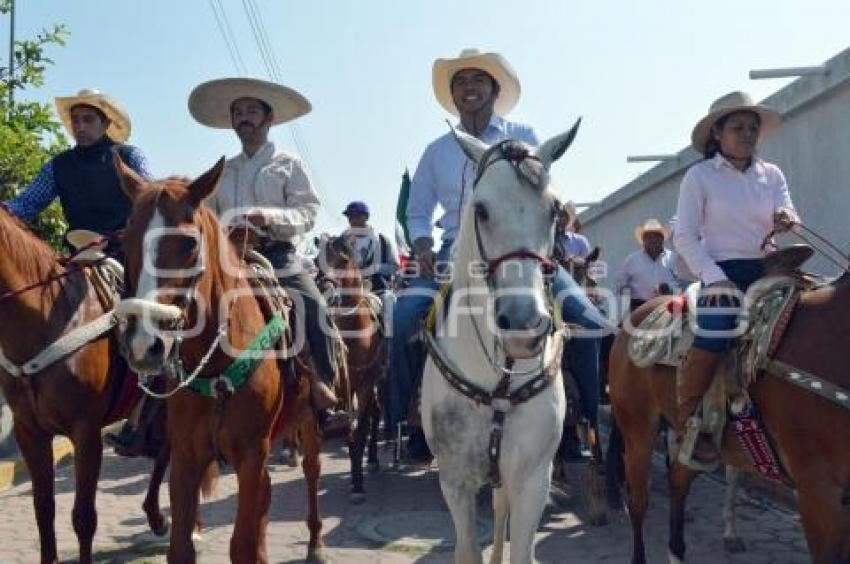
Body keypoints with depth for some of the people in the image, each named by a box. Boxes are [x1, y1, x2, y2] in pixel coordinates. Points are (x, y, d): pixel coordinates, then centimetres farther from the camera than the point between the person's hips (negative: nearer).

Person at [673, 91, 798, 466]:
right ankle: (687, 425, -7)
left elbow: (790, 220, 5)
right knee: (710, 342, -23)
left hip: (767, 271, 5)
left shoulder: (772, 175, 13)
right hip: (723, 272, -5)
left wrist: (786, 222, -21)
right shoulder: (700, 175, 2)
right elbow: (685, 237, -4)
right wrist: (715, 278, -17)